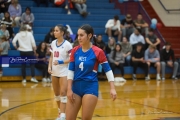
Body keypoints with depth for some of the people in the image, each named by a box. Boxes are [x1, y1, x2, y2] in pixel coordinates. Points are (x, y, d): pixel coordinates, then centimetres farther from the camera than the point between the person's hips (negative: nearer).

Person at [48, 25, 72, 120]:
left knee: (63, 93, -10)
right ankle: (60, 111, 30)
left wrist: (60, 62, -23)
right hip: (54, 72, 7)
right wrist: (49, 67, 1)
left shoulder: (67, 44, -14)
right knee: (56, 93, 14)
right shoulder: (53, 43, 5)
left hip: (64, 72, -7)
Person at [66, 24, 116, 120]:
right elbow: (71, 70, 6)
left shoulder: (97, 52, -8)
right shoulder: (75, 51, 3)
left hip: (90, 87, -4)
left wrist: (112, 88, -12)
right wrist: (69, 89, 0)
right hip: (76, 87, 4)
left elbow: (108, 70, -5)